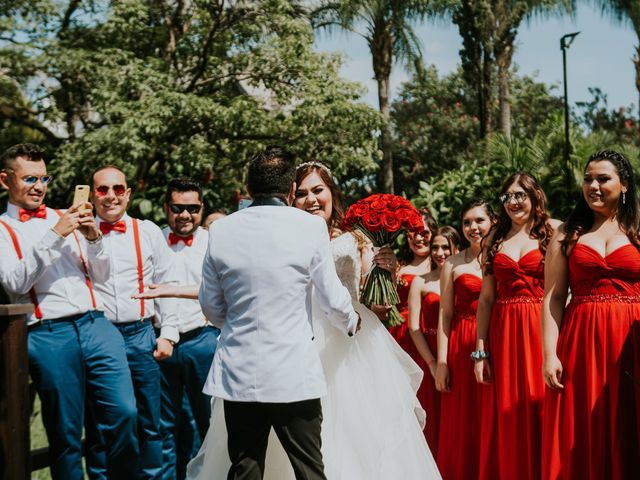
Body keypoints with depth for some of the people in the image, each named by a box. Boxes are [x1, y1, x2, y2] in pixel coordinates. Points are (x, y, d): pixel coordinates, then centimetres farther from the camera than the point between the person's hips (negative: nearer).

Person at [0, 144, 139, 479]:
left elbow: (100, 274, 17)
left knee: (123, 412, -6)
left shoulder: (66, 217, 17)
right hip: (48, 335, -3)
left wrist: (92, 238, -3)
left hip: (95, 324, 3)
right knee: (65, 433, 2)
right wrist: (54, 235, -15)